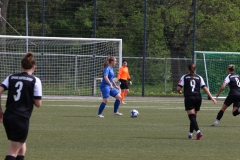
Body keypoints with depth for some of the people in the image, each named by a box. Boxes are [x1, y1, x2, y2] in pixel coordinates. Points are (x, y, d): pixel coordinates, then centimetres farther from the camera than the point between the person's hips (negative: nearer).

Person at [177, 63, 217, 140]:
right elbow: (205, 88, 1)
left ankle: (198, 132, -31)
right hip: (198, 98, 3)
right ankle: (190, 134, 23)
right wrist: (212, 98, 0)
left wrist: (179, 92, 21)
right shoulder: (199, 77, 10)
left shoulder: (184, 77, 4)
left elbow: (178, 88, -3)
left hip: (189, 98, -3)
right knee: (193, 116, 18)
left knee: (192, 117, -10)